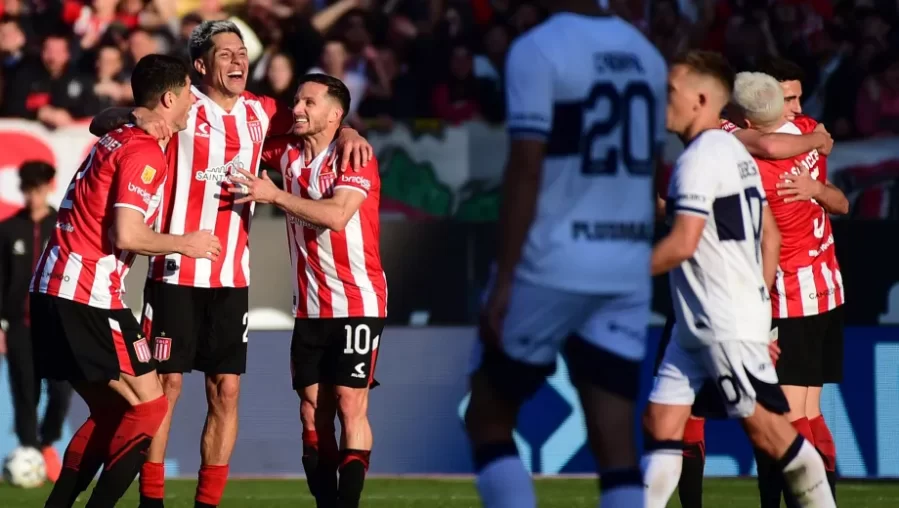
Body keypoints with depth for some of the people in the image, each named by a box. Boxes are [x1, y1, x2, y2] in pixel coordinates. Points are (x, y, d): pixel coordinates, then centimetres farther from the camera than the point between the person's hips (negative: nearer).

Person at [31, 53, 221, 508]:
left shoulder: (115, 139, 16)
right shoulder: (145, 153, -12)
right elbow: (126, 235, -20)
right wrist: (186, 243, -3)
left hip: (52, 291, 9)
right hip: (89, 296, -9)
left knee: (111, 412, 16)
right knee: (149, 406, -3)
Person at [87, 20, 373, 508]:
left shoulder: (258, 112, 9)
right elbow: (100, 122, -6)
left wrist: (344, 131, 4)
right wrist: (136, 116, -27)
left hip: (232, 278, 4)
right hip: (176, 271, -4)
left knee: (226, 390, 2)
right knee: (166, 384, -3)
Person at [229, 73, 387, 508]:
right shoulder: (287, 153, 7)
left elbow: (335, 214, -25)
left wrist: (274, 195, -20)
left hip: (357, 303, -6)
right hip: (310, 306, 6)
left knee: (349, 404, -11)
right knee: (312, 411, 1)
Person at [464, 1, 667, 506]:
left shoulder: (538, 51, -9)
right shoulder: (647, 55, 11)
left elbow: (526, 171, -15)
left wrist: (504, 280, -15)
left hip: (552, 267, -5)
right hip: (628, 271, 5)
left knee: (488, 420, 9)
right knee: (616, 444, 2)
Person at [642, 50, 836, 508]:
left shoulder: (700, 158, -14)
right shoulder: (736, 152, 15)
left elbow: (683, 244, -21)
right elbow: (771, 235, 19)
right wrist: (758, 301, 22)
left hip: (728, 327, -10)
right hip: (696, 325, 10)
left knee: (766, 429, -2)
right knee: (661, 420, 3)